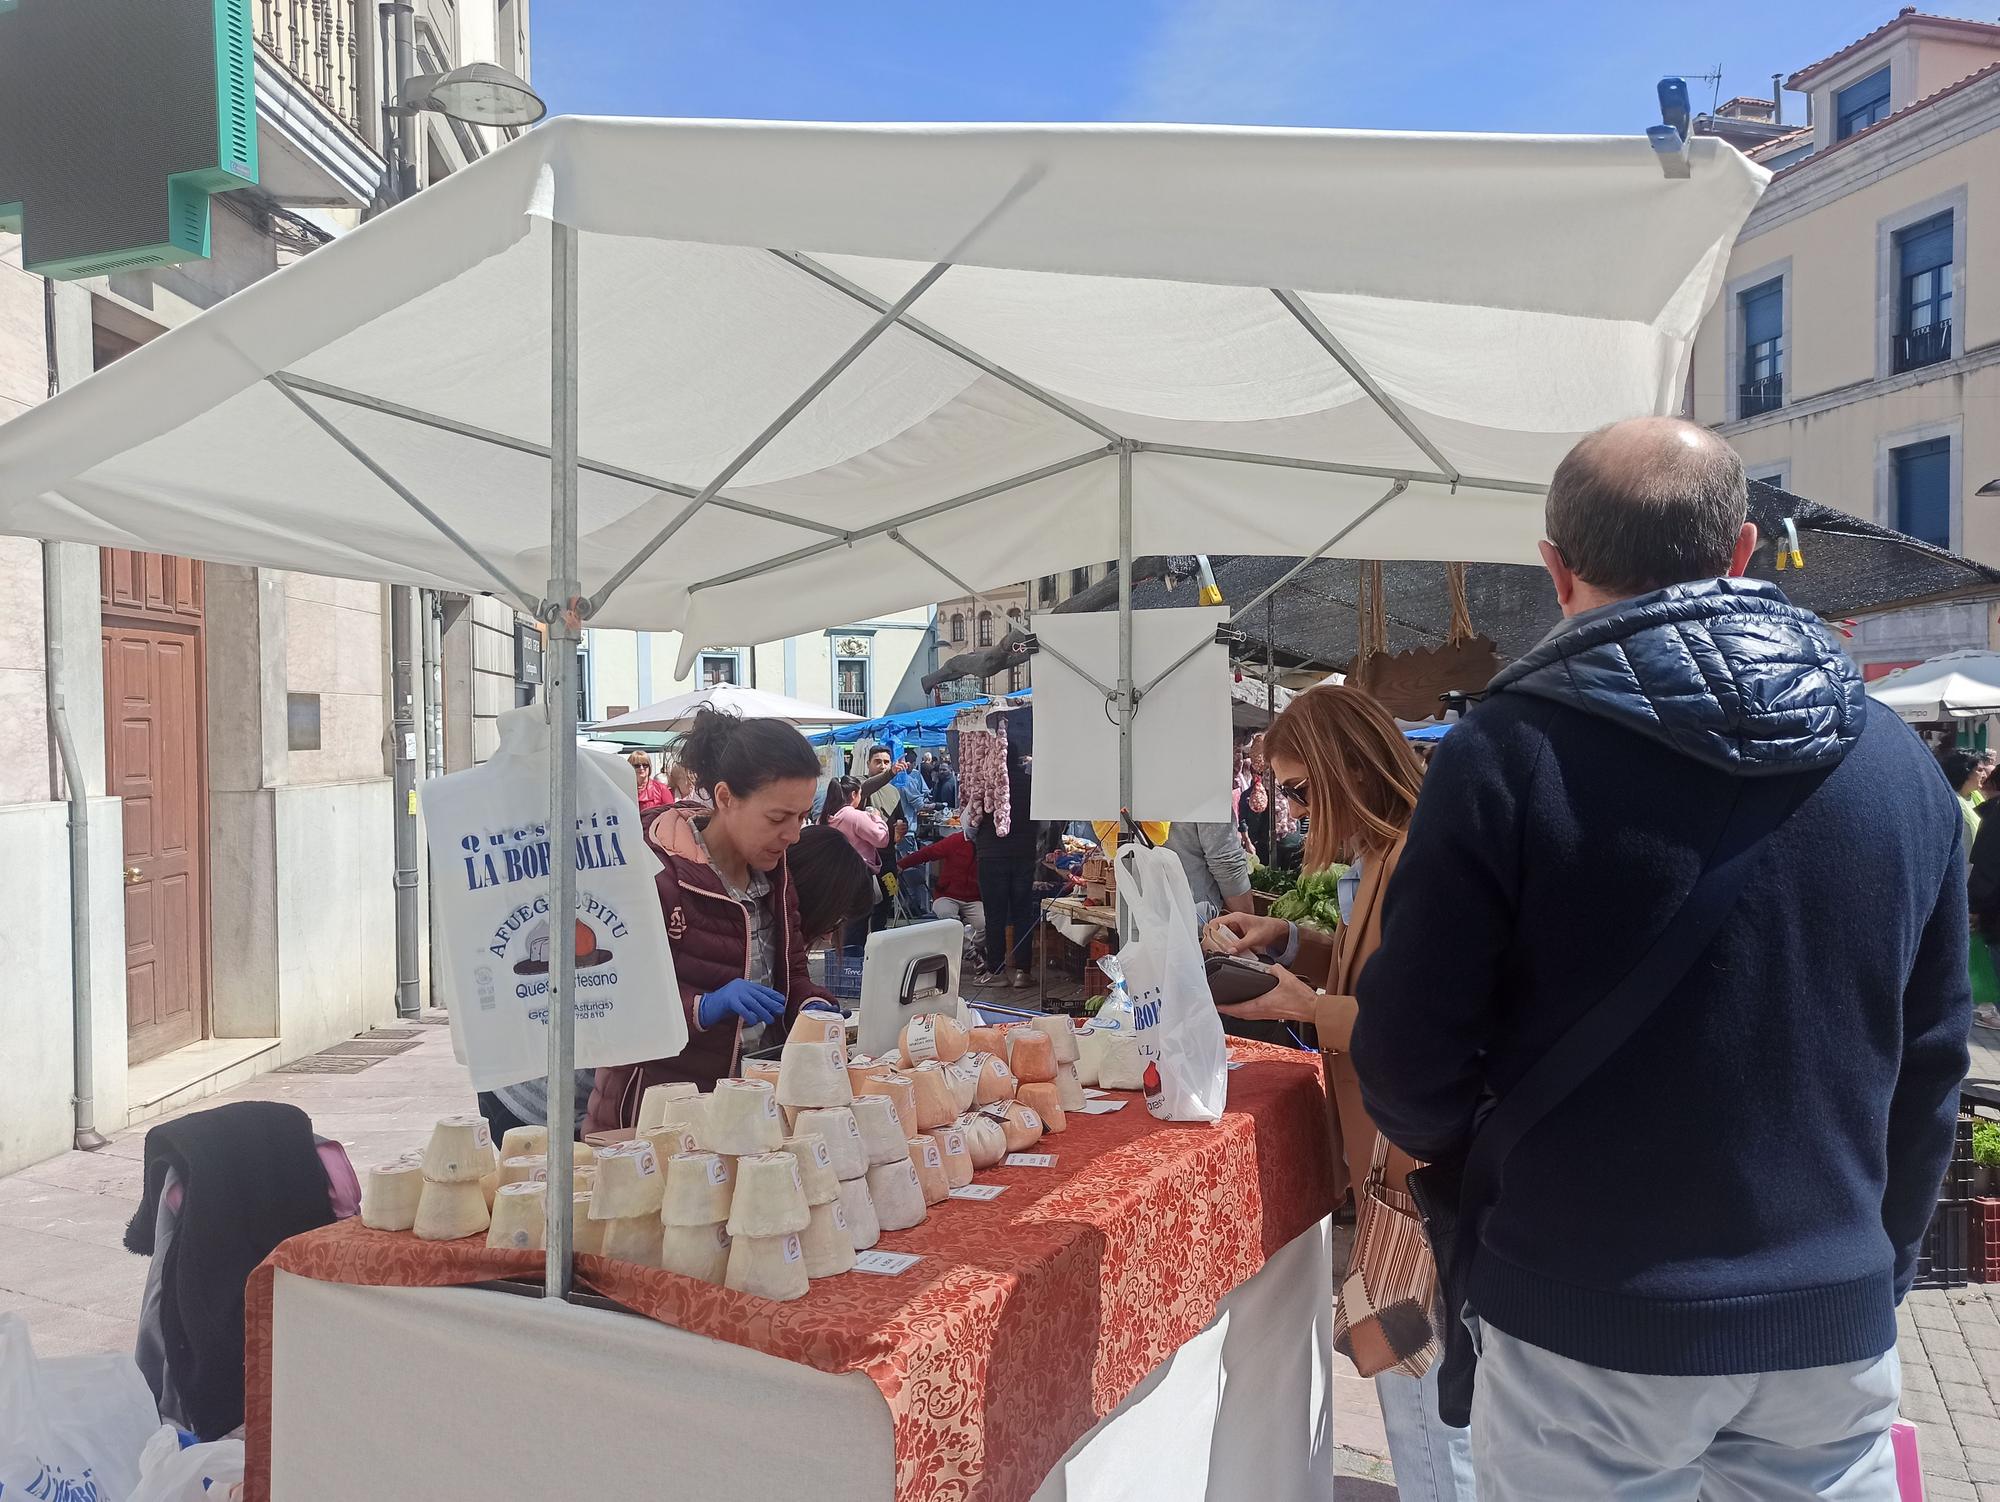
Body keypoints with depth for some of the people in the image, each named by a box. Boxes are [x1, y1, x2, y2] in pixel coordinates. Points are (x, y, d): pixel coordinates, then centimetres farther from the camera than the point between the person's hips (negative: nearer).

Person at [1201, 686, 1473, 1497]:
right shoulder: (1385, 857, 10)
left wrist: (1308, 1008, -20)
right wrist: (1285, 940, 7)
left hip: (1421, 1176, -10)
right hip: (1401, 1164, 10)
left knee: (1427, 1406, 4)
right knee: (1414, 1394, 22)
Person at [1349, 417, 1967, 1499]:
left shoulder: (1510, 754, -16)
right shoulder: (1903, 768, 0)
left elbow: (1410, 1060, -14)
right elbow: (1931, 1060, 8)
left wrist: (1470, 1163, 8)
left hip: (1590, 1323, -4)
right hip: (1835, 1327, 4)